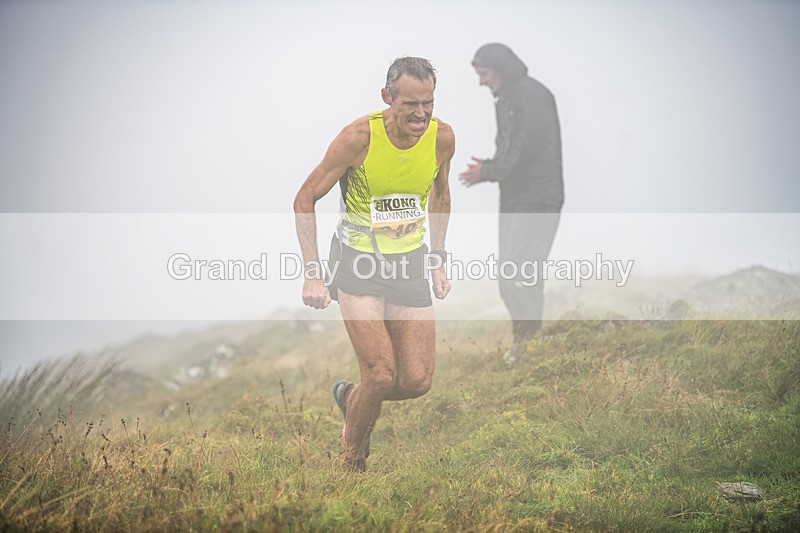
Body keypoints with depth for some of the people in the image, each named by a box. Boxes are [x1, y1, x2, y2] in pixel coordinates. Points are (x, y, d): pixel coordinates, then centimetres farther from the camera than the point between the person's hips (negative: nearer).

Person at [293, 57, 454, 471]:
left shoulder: (442, 138, -8)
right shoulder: (359, 137, -20)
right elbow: (304, 200, -9)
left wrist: (438, 260, 13)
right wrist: (312, 273, -14)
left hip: (410, 262, 4)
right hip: (358, 262, -4)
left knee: (417, 382, 0)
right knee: (381, 375, -15)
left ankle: (349, 396, 32)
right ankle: (352, 461, 11)